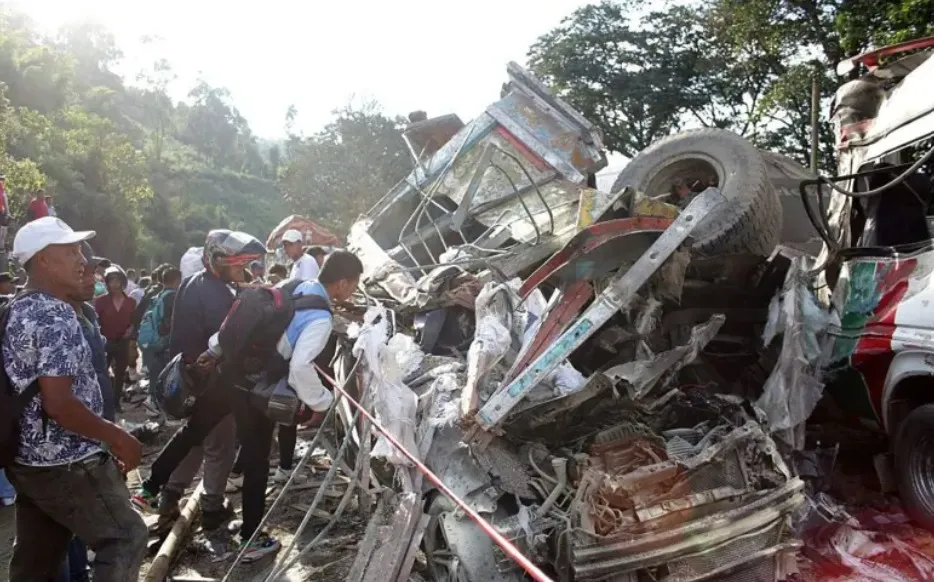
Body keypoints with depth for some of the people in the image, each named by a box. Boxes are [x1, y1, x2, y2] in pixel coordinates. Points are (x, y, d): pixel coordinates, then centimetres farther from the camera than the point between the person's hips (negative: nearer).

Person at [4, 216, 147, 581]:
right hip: (67, 465, -10)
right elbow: (59, 404, -26)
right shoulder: (55, 317, -20)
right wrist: (117, 437, -15)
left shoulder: (16, 311, 11)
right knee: (125, 538, 1)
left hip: (29, 461, 10)